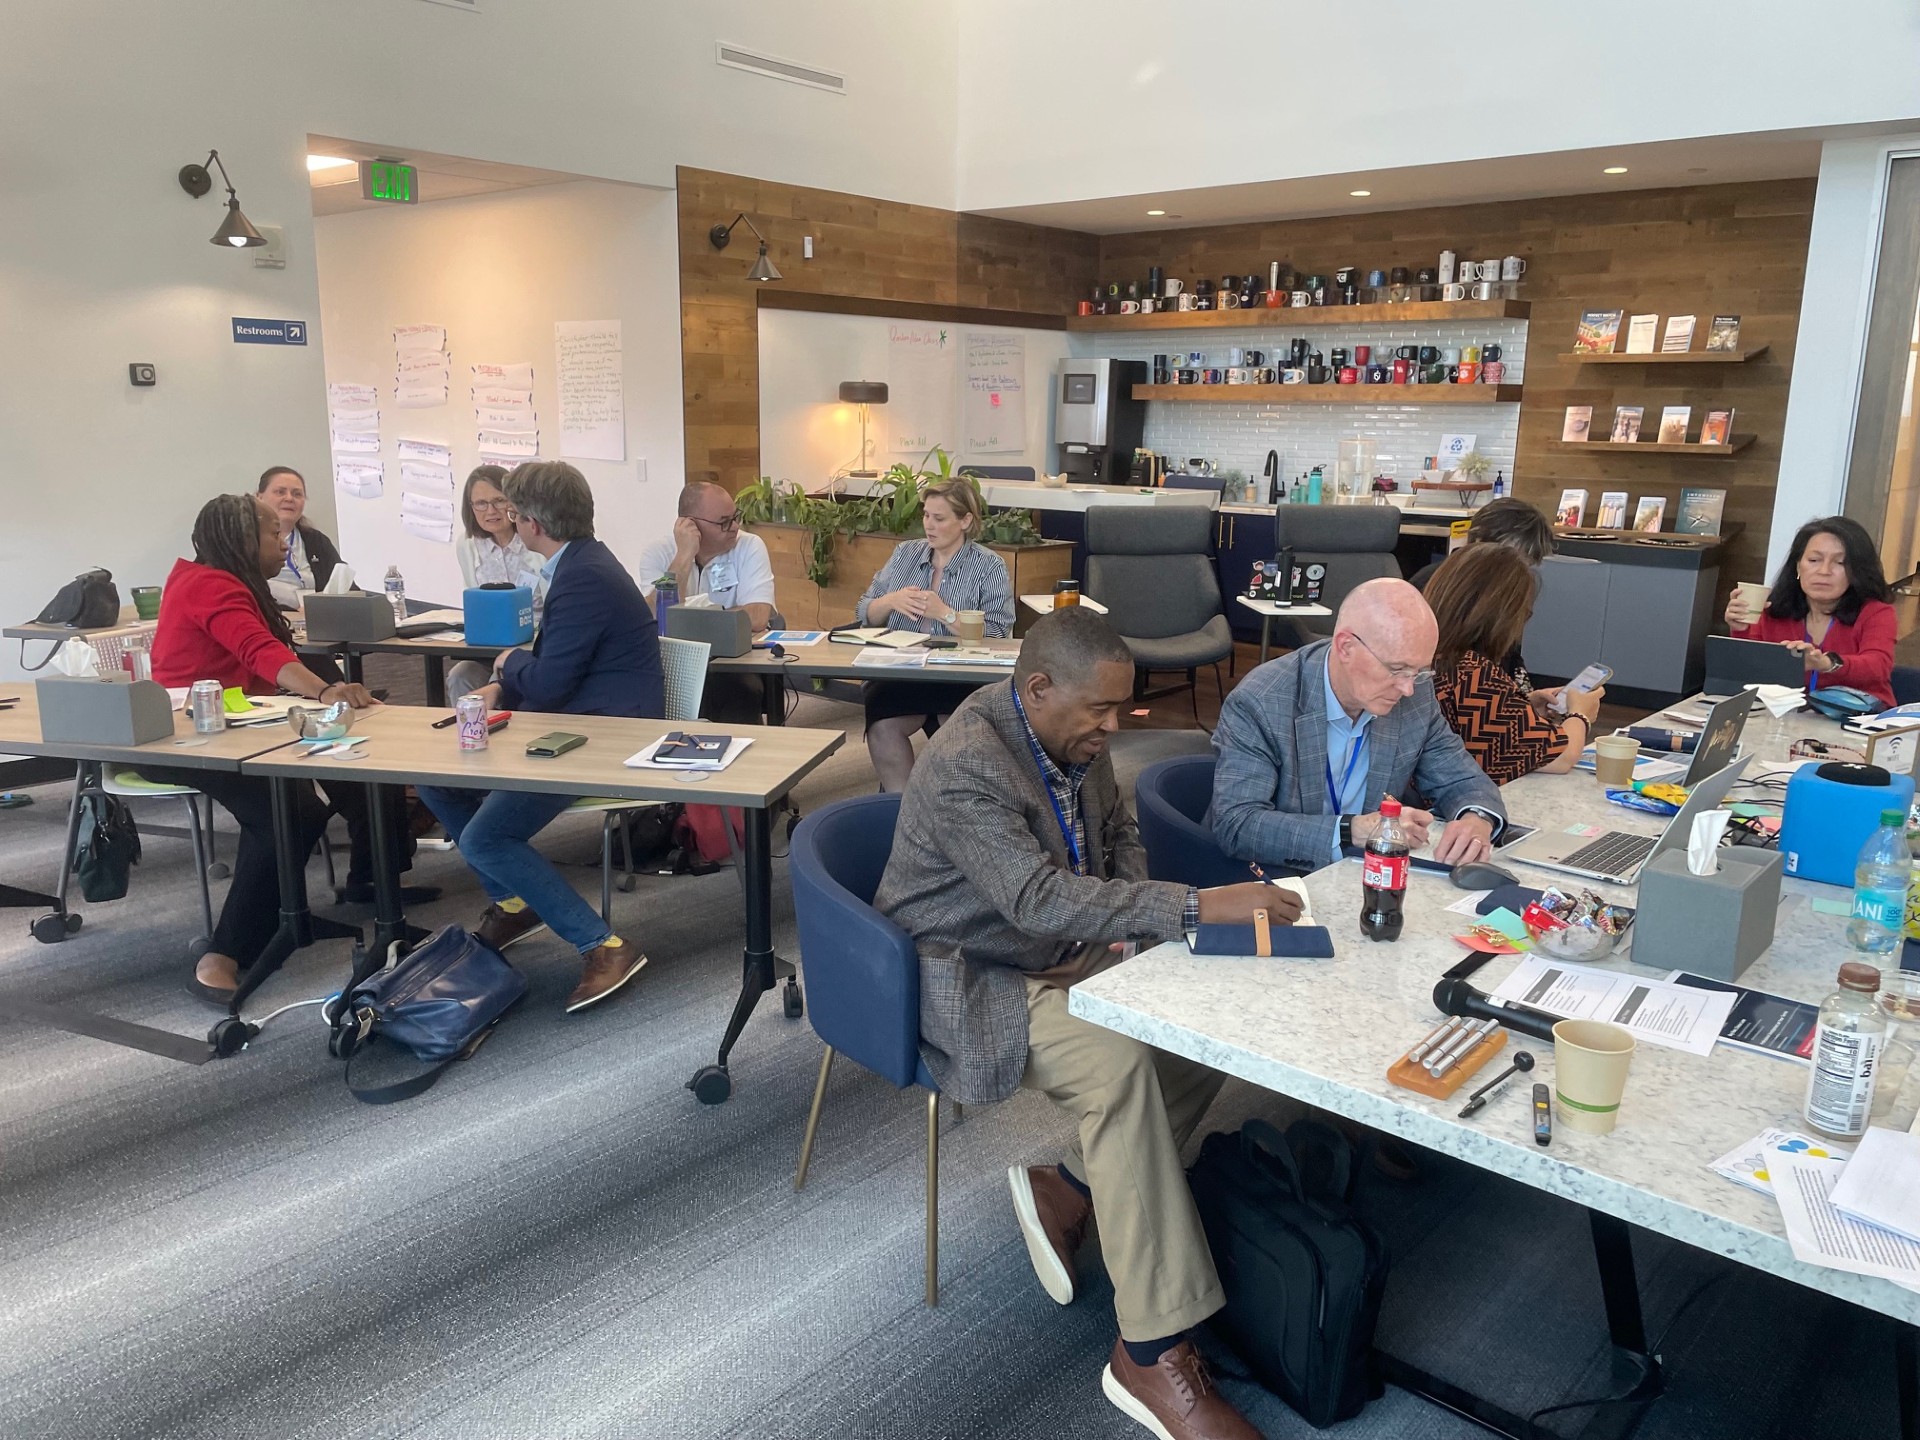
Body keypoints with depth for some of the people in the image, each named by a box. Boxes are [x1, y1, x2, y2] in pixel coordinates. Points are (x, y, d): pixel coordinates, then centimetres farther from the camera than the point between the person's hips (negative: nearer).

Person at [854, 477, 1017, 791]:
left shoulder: (990, 567, 4)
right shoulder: (905, 553, 17)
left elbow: (996, 639, -6)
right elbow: (864, 615, 18)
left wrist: (945, 613, -15)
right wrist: (892, 601, -3)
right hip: (899, 673, 3)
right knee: (882, 724, -31)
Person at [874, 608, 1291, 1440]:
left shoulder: (1073, 734, 1)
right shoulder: (966, 764, -27)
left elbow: (1117, 830, 17)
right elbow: (1039, 899, -37)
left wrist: (1136, 923, -2)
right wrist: (1195, 907, -40)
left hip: (1069, 954, 9)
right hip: (976, 981, -9)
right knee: (1118, 1064, -32)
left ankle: (1066, 1189, 7)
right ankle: (1152, 1357, -23)